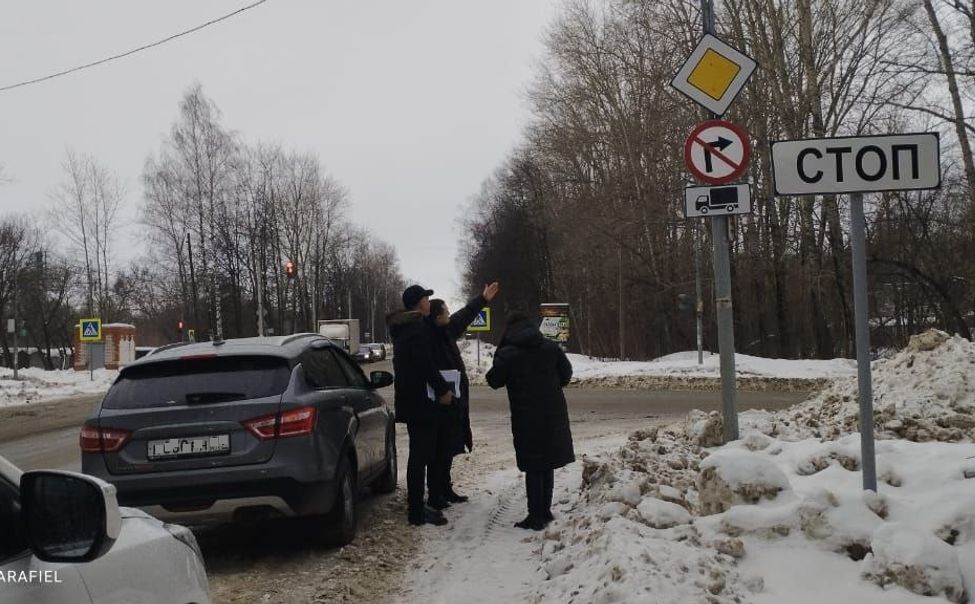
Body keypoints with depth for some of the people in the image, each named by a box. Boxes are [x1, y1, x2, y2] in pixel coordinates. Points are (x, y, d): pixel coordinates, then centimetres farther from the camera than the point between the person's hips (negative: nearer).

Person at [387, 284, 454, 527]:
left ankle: (416, 506, 21)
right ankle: (417, 511, -5)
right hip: (420, 400, -10)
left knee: (418, 454, 16)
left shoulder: (402, 327, 16)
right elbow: (425, 364, -23)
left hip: (409, 399, 10)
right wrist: (443, 389, -13)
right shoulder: (419, 327, -15)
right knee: (421, 455, -7)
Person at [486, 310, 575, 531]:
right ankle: (545, 511, 23)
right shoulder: (551, 348, 1)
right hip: (553, 414, 4)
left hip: (526, 417, -4)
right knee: (548, 464, 16)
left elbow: (494, 381, -2)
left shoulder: (506, 354, -11)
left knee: (533, 468, 3)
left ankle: (536, 516, 4)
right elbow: (566, 374, 9)